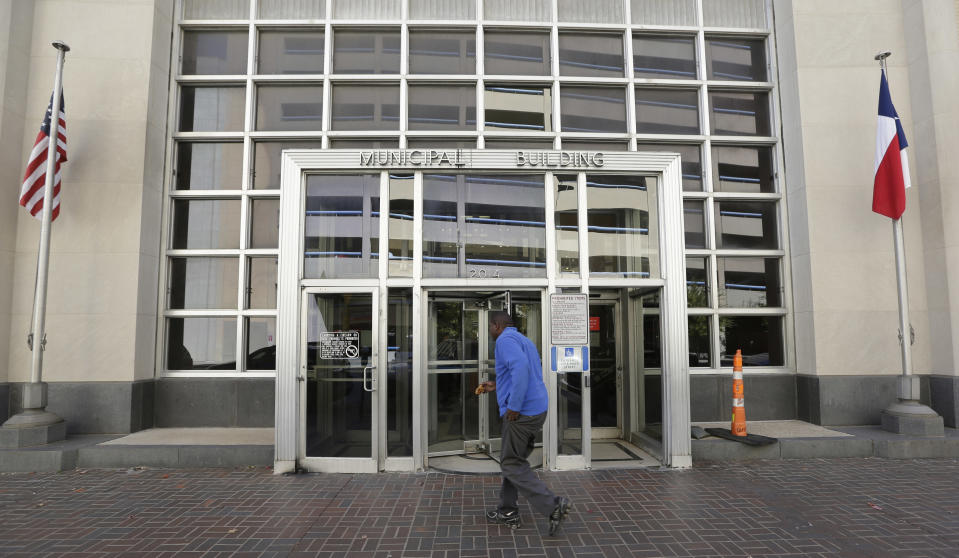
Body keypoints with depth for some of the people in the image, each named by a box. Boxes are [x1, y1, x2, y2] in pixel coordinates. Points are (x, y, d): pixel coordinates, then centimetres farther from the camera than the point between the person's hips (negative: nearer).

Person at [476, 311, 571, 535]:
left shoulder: (505, 340, -11)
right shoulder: (525, 340, 19)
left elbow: (521, 367, -29)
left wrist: (514, 406, -25)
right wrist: (496, 386, 25)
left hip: (521, 413, -10)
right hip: (538, 409, 10)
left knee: (512, 464, 1)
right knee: (514, 460, 19)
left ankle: (553, 505, -5)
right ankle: (508, 512, 26)